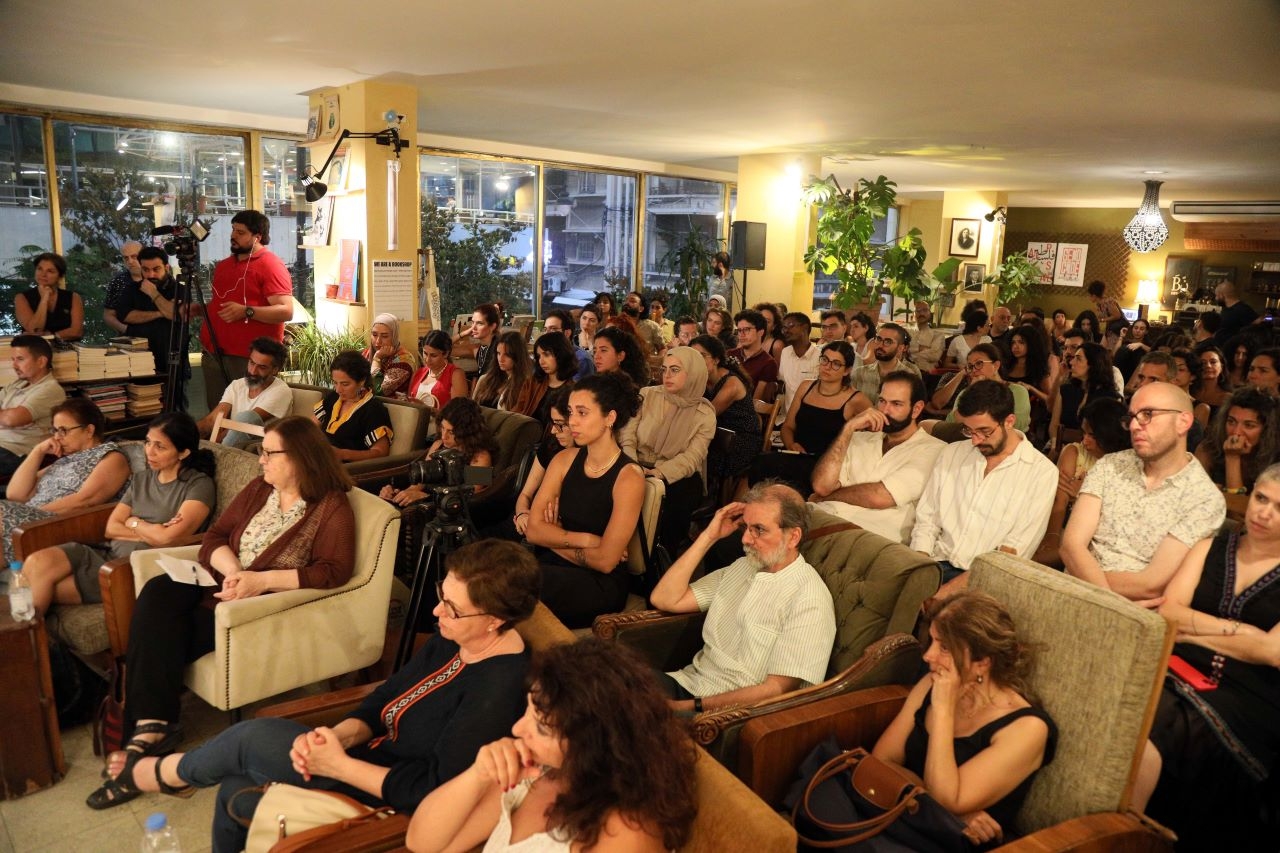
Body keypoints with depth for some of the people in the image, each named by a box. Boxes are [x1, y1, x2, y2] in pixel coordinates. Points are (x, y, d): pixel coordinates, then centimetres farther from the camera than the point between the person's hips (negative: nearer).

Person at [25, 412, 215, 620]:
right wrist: (151, 533, -6)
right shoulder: (142, 479, 18)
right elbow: (111, 528, 10)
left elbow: (168, 538, -14)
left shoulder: (199, 484, -4)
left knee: (43, 589, -17)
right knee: (38, 562, -20)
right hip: (109, 552, 7)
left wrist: (134, 523, 4)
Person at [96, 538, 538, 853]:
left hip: (390, 796, -8)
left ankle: (153, 772, 26)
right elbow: (386, 697, 6)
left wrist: (339, 764, -22)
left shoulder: (497, 690, -30)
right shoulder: (452, 637, -3)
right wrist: (338, 735, -13)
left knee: (252, 738, -5)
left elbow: (432, 790, -27)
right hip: (379, 751, 8)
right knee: (235, 792, 8)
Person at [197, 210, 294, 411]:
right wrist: (198, 308, 11)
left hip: (250, 358, -8)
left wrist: (246, 311, -26)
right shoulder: (223, 265, 19)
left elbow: (286, 311, -17)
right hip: (213, 353, 8)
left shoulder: (271, 265, -7)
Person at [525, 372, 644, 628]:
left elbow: (605, 561, -14)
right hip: (555, 568, 5)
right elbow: (533, 530, -3)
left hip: (600, 584, -5)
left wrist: (557, 540, -2)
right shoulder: (565, 460, 4)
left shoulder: (628, 477, -12)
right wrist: (584, 540, -14)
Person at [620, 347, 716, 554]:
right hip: (639, 470, 2)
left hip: (678, 477, -1)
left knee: (672, 503, -34)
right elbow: (628, 436, 0)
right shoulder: (647, 395, 8)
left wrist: (659, 473, -27)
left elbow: (691, 458, -10)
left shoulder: (705, 414, 1)